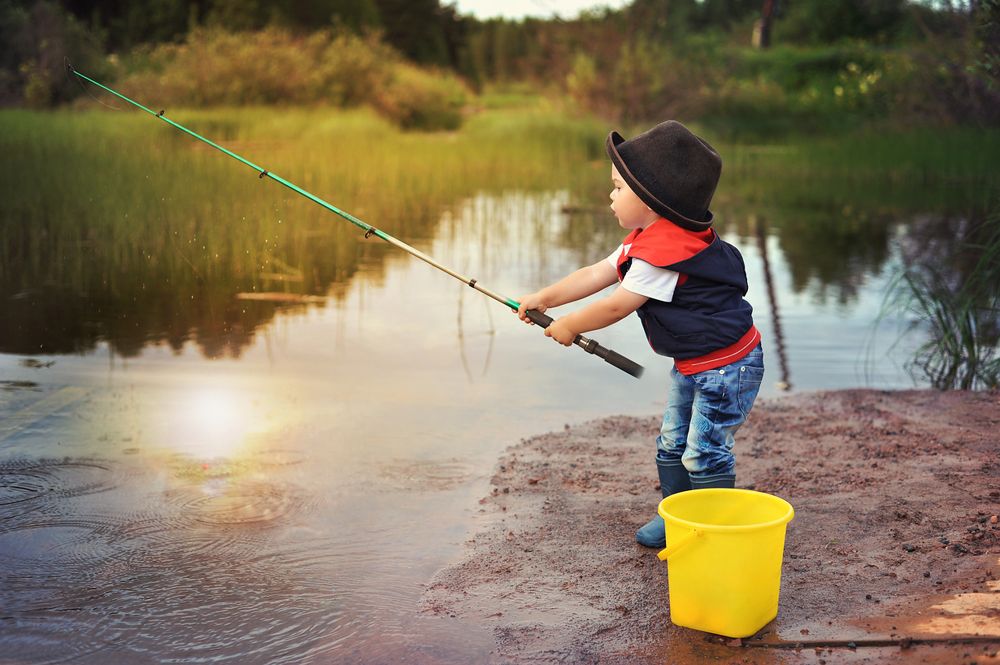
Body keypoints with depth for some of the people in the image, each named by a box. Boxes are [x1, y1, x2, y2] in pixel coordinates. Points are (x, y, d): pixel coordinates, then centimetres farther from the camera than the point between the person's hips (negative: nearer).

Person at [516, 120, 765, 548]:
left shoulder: (662, 253, -28)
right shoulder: (650, 240, 6)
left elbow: (617, 306, -21)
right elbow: (596, 275, 10)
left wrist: (569, 326, -7)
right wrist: (544, 298, 6)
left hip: (726, 366, -11)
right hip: (692, 363, 11)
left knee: (704, 455, -7)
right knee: (672, 443, 17)